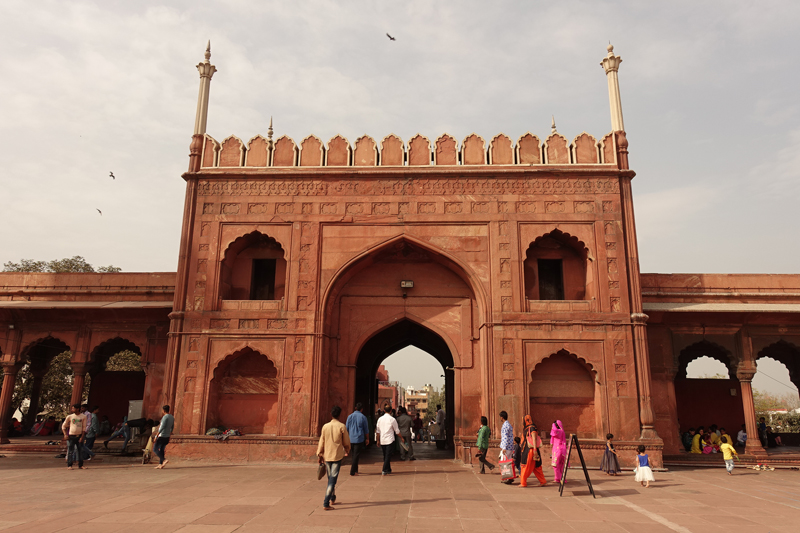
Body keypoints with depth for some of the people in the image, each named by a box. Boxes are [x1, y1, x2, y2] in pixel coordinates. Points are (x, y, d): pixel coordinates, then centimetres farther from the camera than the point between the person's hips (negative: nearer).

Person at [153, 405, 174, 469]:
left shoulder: (165, 417, -16)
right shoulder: (172, 417, 11)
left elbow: (162, 427, -23)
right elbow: (172, 428, 18)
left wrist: (156, 436, -21)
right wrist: (169, 437, 26)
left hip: (161, 436, -8)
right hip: (167, 437, 8)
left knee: (155, 449, -1)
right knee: (161, 450, 12)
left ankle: (164, 460, -14)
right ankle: (160, 464, 9)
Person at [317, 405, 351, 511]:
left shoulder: (325, 426, -1)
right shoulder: (342, 427, -9)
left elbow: (321, 442, 5)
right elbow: (346, 442, 1)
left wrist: (319, 454, 15)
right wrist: (347, 451, 20)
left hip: (327, 456, 4)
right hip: (337, 455, -4)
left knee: (330, 478, 19)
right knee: (333, 479, -4)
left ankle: (332, 498, 34)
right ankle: (326, 503, -11)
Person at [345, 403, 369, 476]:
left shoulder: (350, 416, 4)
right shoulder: (363, 417, -4)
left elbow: (347, 428, 9)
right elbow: (366, 430, 1)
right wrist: (367, 439, 11)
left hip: (351, 439, 3)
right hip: (359, 439, -3)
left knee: (354, 454, 17)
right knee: (356, 455, 1)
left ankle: (355, 469, 13)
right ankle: (353, 472, 0)